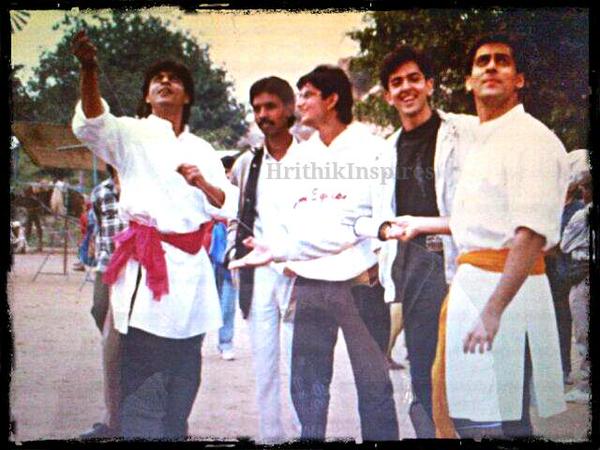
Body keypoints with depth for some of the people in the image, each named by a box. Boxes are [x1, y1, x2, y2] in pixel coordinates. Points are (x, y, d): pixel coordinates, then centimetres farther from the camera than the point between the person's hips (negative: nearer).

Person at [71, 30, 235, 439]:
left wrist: (203, 184, -9)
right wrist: (89, 71, -34)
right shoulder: (132, 134, 5)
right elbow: (93, 125, -17)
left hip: (193, 267, 5)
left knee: (183, 382, 12)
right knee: (143, 390, -9)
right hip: (147, 265, -5)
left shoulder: (202, 149, 18)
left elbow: (227, 205, 12)